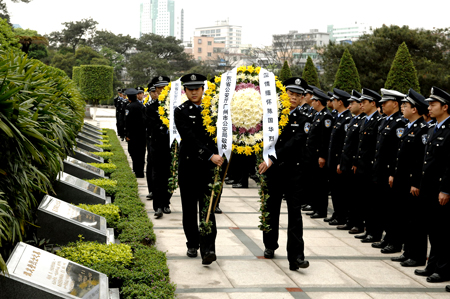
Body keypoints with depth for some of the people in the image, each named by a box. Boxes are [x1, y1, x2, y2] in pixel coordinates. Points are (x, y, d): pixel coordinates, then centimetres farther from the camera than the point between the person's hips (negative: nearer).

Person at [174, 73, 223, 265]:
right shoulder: (181, 111, -3)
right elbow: (190, 138, -15)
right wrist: (210, 155, -23)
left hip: (209, 166, 1)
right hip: (188, 165, -1)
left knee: (207, 208, -6)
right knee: (189, 207, 9)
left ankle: (208, 249, -10)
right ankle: (192, 244, 24)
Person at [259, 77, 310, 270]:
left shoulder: (303, 121, -2)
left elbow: (293, 143, -16)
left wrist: (273, 158, -24)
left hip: (294, 172, -2)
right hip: (273, 171, 2)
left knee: (294, 213, -7)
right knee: (271, 210, 14)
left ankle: (296, 256, -10)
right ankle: (270, 246, 33)